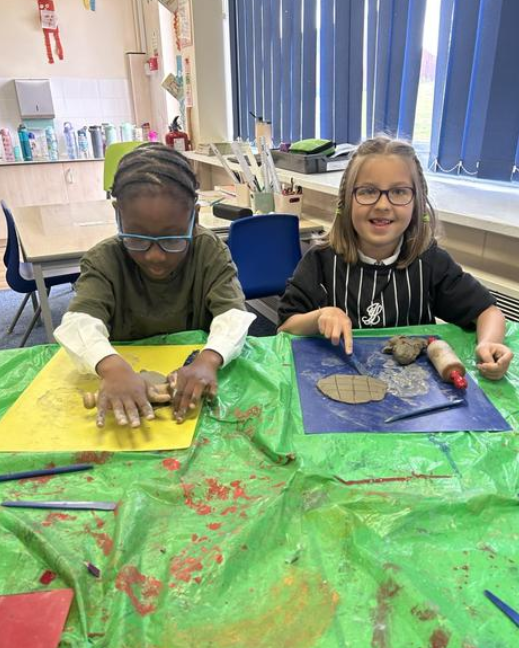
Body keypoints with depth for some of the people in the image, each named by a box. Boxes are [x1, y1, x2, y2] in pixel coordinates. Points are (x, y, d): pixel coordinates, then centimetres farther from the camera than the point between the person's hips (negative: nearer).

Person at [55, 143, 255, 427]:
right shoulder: (104, 261, -10)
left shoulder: (210, 253, -9)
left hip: (192, 374, 1)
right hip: (127, 371, -1)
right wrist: (113, 367, -46)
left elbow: (233, 314, -22)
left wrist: (208, 360, -42)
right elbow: (79, 322, -25)